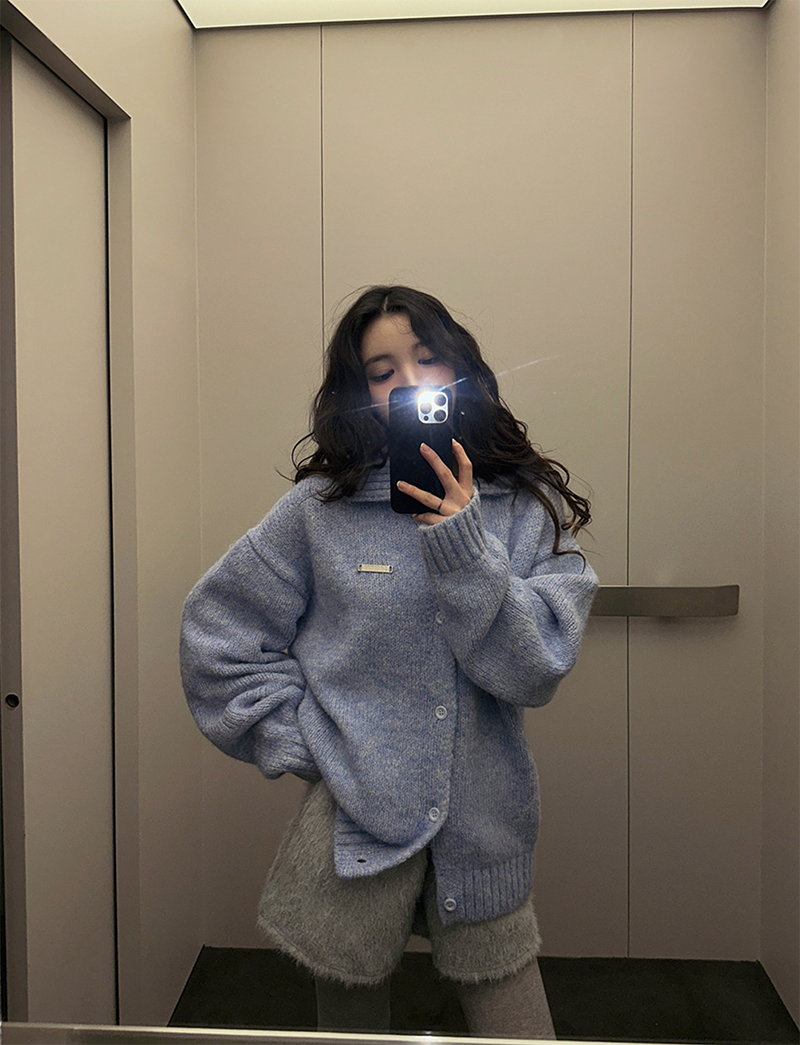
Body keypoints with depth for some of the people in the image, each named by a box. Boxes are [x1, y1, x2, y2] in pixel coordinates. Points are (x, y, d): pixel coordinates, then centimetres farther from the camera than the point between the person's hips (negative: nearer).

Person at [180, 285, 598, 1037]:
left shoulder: (529, 510, -3)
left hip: (484, 836, 1)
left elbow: (536, 673, -12)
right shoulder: (321, 509, -7)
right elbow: (216, 635, -1)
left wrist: (464, 545, -22)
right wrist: (305, 744, -7)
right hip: (354, 824, -1)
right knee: (351, 1021, 19)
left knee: (516, 1028, 14)